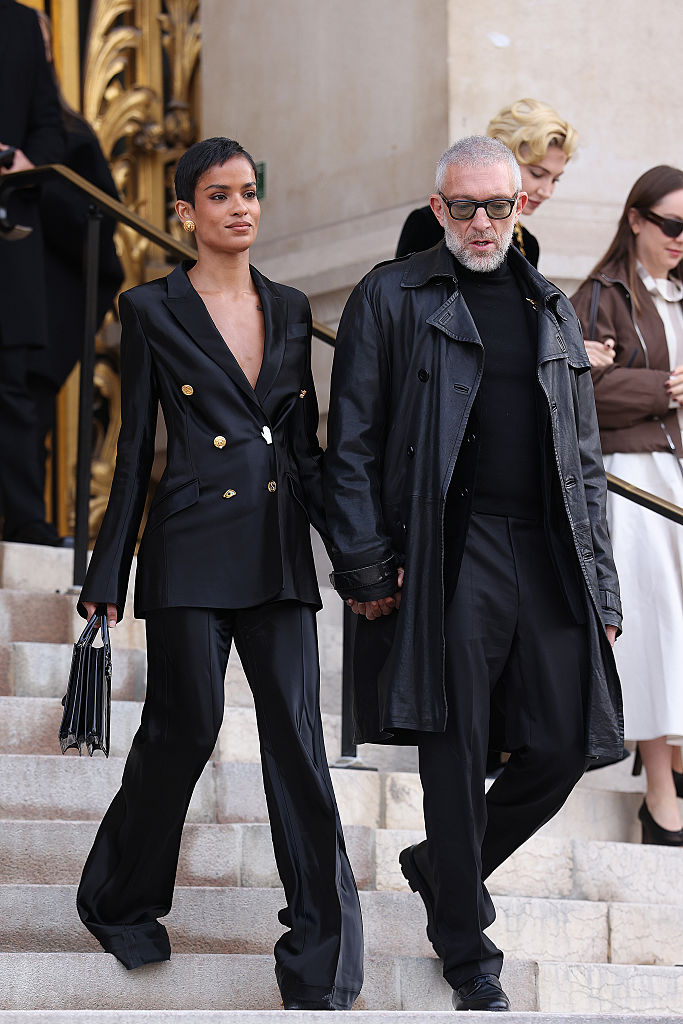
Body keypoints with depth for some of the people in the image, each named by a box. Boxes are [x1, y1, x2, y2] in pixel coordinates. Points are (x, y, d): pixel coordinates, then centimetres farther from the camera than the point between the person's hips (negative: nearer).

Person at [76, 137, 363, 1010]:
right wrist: (107, 575, 0)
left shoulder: (290, 310, 13)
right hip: (192, 550, -4)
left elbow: (305, 447, 14)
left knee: (297, 735, -2)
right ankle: (120, 900, 24)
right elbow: (134, 449, 1)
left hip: (280, 550, 4)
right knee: (185, 727, -1)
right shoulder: (154, 312, 1)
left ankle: (321, 969, -1)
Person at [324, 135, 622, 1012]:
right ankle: (466, 952, 12)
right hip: (450, 557, -4)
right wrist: (363, 565, -8)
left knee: (562, 748, 0)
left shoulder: (550, 311, 18)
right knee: (456, 756, -2)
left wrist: (600, 585, 13)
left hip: (547, 557, 5)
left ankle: (443, 867, 26)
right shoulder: (391, 298, 4)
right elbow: (352, 442, 0)